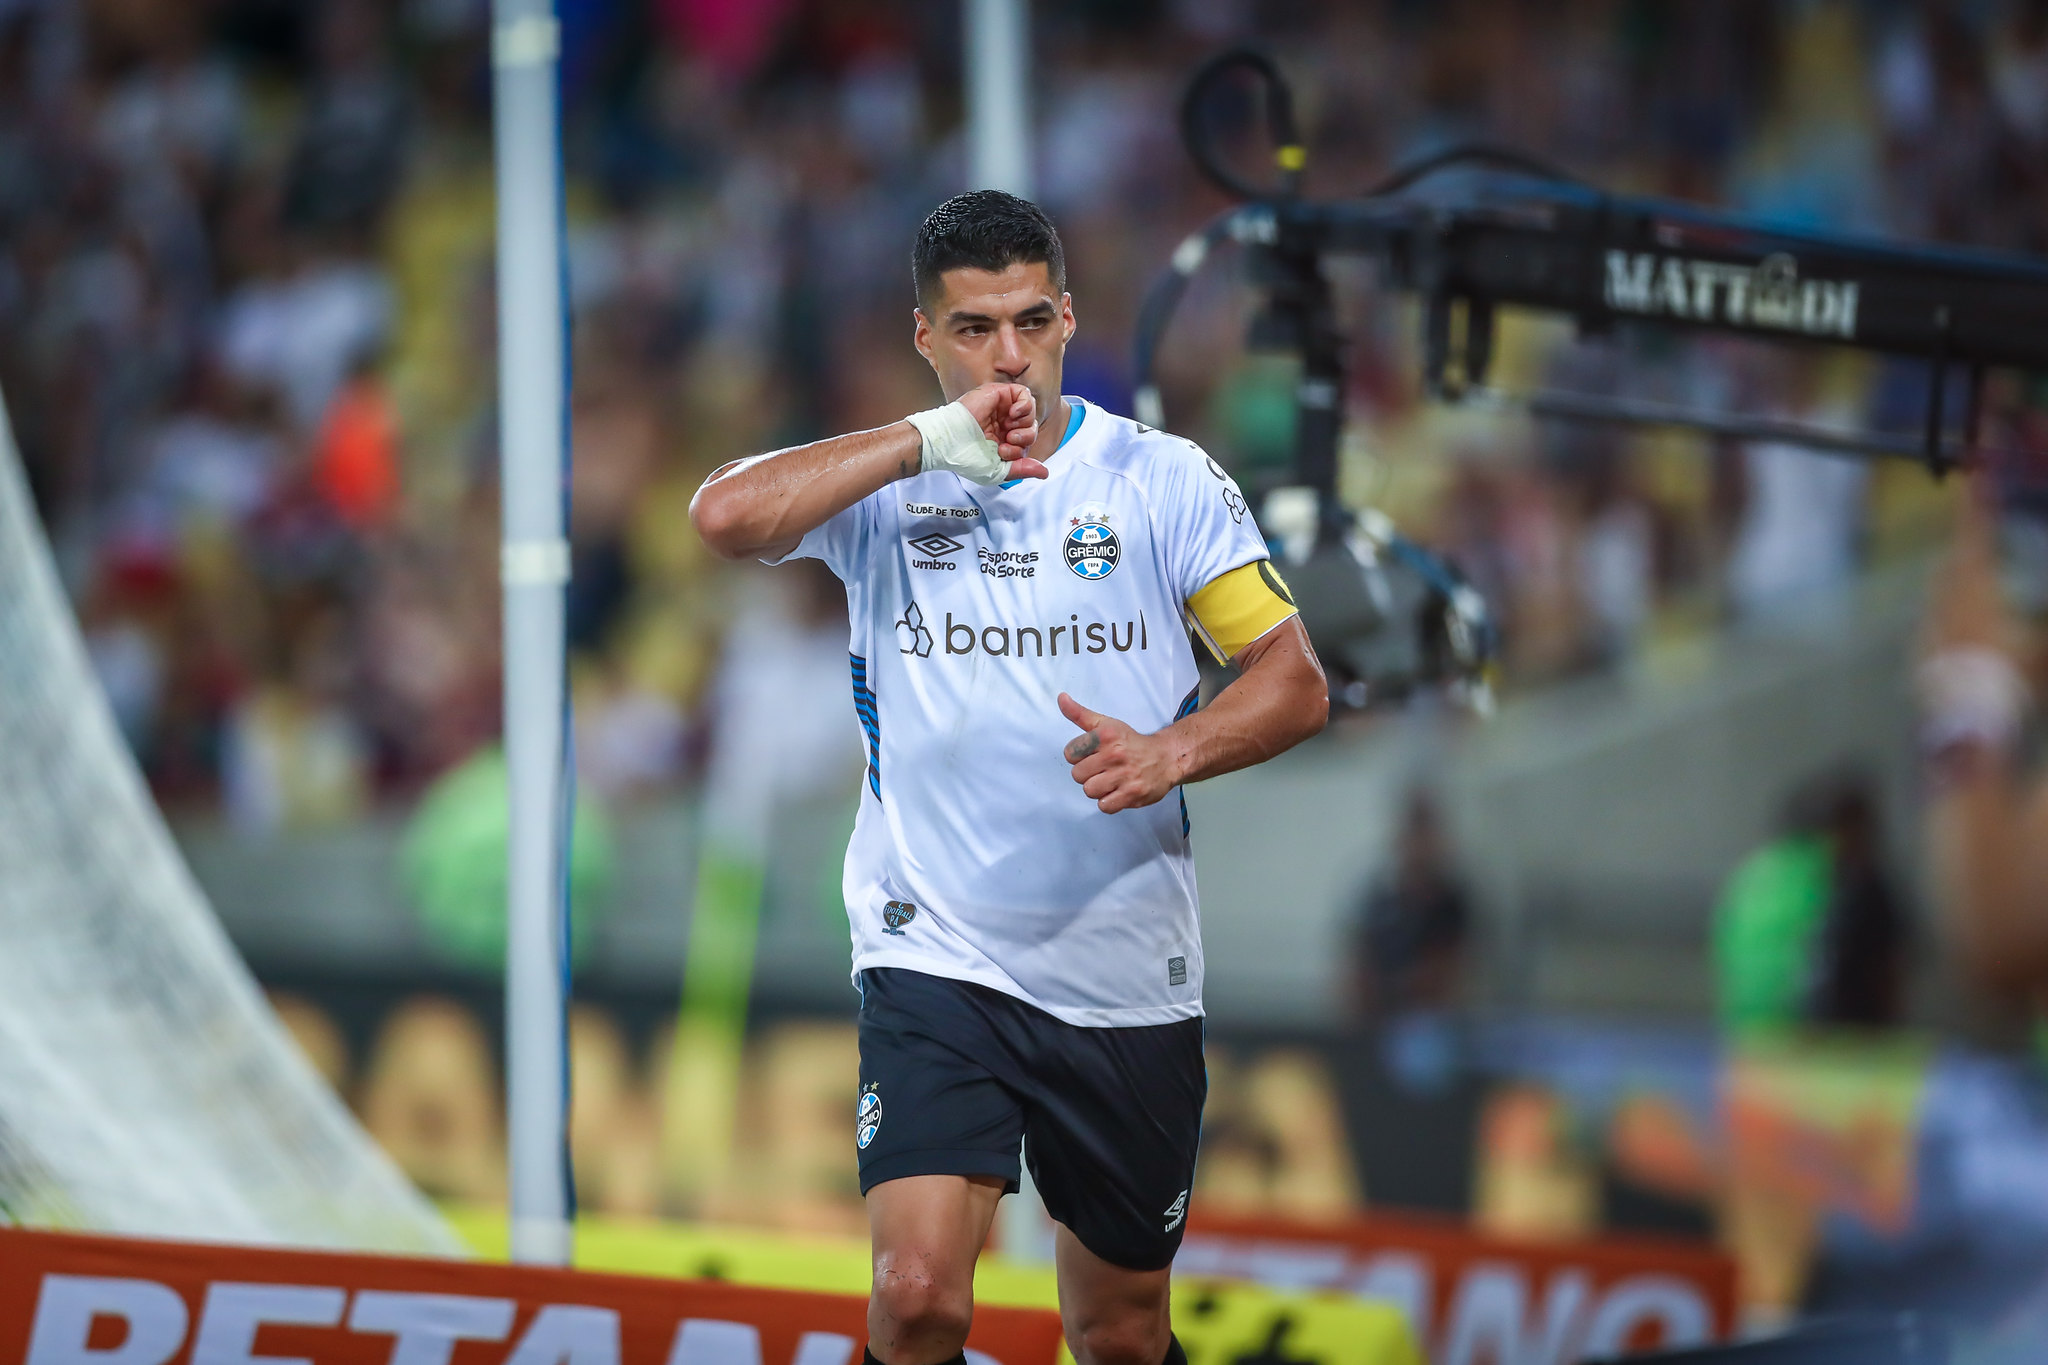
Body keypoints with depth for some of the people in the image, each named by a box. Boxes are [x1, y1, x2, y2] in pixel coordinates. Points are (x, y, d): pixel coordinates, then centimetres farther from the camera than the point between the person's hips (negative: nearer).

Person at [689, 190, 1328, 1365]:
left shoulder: (1164, 478, 1)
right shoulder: (884, 485, 1)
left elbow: (1295, 683, 0)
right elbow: (727, 516, -19)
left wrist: (1173, 752, -20)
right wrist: (930, 443, -19)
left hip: (1130, 981, 1)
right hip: (936, 960, -1)